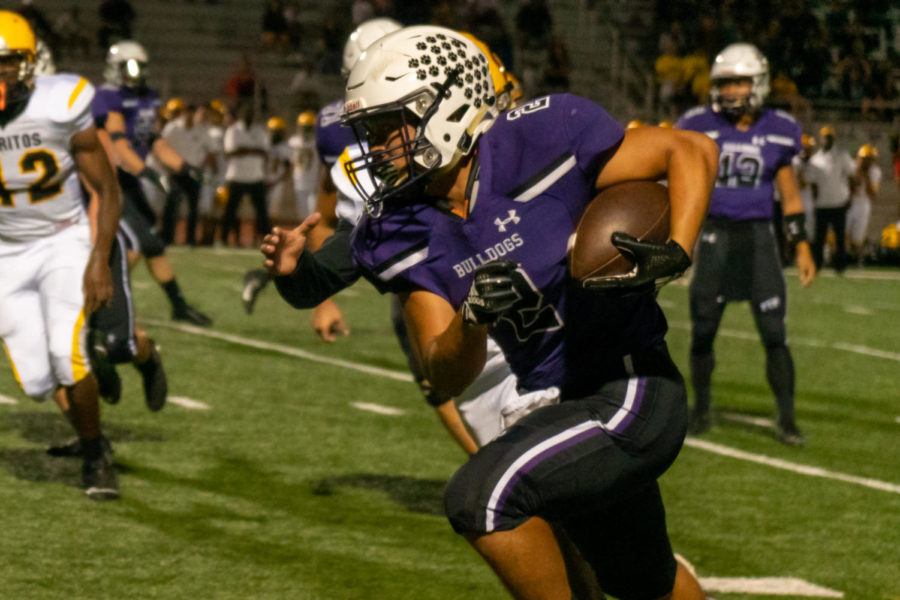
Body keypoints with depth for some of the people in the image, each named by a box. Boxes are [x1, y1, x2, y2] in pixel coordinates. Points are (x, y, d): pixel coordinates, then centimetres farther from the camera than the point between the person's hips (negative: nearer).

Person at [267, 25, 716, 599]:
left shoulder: (542, 144, -20)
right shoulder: (408, 236, -4)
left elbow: (693, 150, -10)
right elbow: (447, 378, -7)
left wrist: (675, 256, -25)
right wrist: (474, 315, -28)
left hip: (635, 396, -7)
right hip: (560, 404, 7)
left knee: (481, 495, -26)